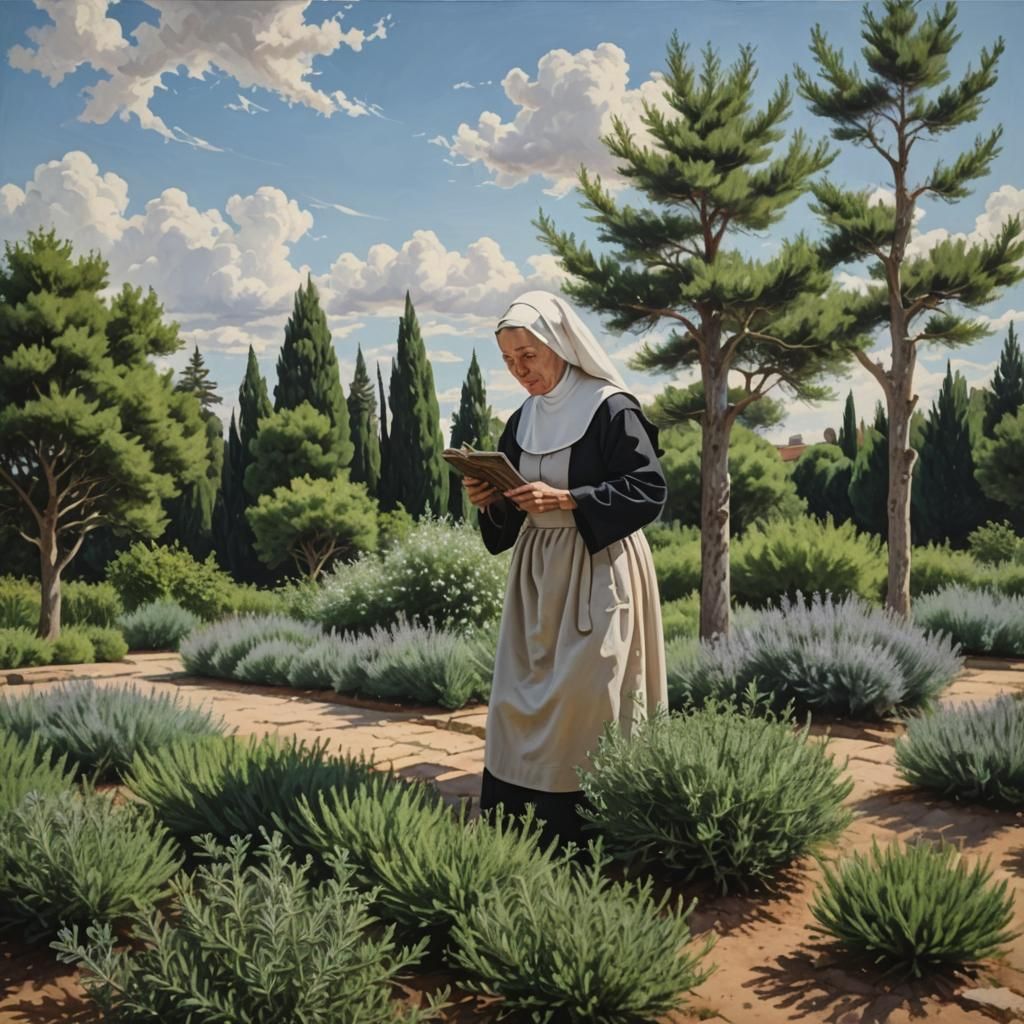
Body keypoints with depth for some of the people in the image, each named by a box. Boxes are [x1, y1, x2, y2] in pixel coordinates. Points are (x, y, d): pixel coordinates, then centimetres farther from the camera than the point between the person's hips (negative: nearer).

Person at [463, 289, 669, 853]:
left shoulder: (611, 409, -9)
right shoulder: (522, 421, 13)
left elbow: (649, 489, -15)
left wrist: (567, 499, -22)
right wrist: (491, 501, -4)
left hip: (598, 572, -7)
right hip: (536, 574, 7)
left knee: (584, 700, -6)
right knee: (517, 701, 5)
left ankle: (581, 833, 5)